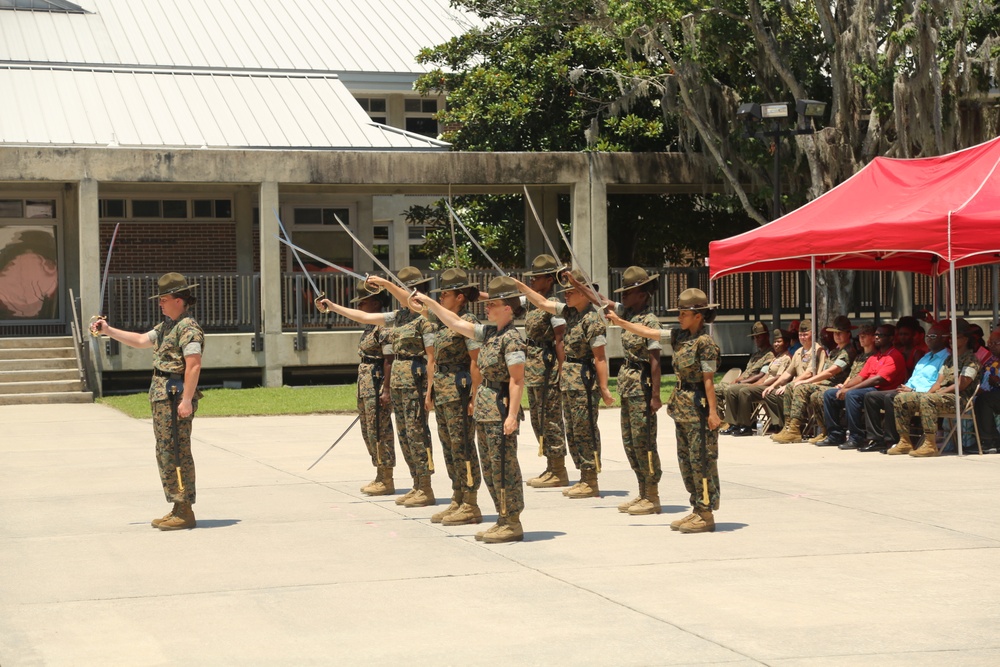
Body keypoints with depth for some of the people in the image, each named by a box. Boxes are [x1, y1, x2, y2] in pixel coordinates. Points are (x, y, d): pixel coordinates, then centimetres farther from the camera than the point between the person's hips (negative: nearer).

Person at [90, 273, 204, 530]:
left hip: (176, 399, -11)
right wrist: (108, 330, 28)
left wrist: (187, 400, -26)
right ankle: (178, 509, 17)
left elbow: (194, 365, -21)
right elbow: (140, 340, 31)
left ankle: (185, 512, -6)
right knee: (166, 454, 13)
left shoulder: (188, 328, -13)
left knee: (177, 454, -9)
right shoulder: (167, 326, 19)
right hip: (162, 398, 11)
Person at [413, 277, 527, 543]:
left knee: (503, 467, -6)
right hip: (484, 411, 10)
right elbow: (456, 323, 22)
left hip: (501, 411, -10)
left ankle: (513, 524, 0)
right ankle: (504, 520, 19)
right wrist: (430, 303, 21)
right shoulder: (489, 333, 12)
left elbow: (517, 380, -19)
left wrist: (512, 415, -24)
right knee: (490, 468, 12)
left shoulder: (511, 339, -14)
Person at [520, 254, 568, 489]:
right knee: (538, 418, 13)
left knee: (550, 418, -5)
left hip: (548, 367, -10)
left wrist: (561, 372, -18)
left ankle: (558, 472, 0)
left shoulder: (554, 305, -11)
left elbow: (560, 340, -14)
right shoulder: (531, 303, 14)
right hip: (532, 367, 10)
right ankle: (551, 468, 21)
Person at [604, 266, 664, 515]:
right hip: (627, 382, 9)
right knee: (630, 441, 12)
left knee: (643, 441, -5)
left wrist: (655, 395, -20)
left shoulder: (650, 321, -14)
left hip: (642, 384, -9)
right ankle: (643, 493, 19)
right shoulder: (628, 313, 10)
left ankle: (652, 498, 2)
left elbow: (655, 361, -17)